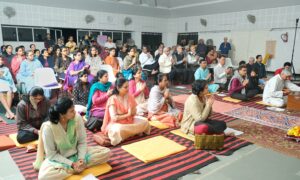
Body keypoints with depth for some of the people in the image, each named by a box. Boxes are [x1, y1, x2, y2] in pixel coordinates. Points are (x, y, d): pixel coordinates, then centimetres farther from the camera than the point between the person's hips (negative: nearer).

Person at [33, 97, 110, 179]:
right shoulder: (48, 127, -24)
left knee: (106, 152, -14)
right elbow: (51, 154, -16)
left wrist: (81, 159, -21)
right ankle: (74, 169, -14)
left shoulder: (77, 118, -16)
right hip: (57, 159, -3)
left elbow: (82, 142, -7)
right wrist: (72, 164, -23)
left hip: (76, 153, 4)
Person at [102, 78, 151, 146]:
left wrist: (131, 112, -19)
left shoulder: (129, 97, 1)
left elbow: (134, 112, 4)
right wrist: (127, 115, -16)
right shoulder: (112, 99, -16)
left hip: (129, 121, 6)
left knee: (145, 122, -11)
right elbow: (114, 117, -22)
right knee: (118, 130, -39)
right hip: (117, 123, -6)